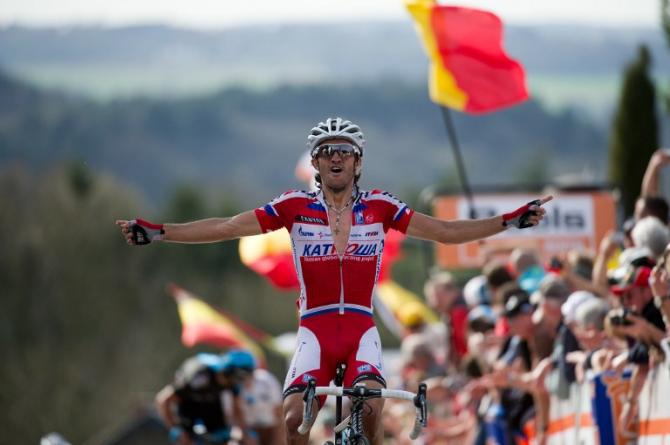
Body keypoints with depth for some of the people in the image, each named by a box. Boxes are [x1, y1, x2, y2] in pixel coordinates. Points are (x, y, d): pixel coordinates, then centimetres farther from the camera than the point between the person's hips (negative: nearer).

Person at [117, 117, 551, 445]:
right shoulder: (295, 207, 2)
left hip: (362, 328, 0)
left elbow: (447, 231, 6)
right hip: (315, 329, 0)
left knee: (371, 407, -28)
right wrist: (157, 233, -7)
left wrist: (511, 221, -2)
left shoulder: (379, 207, 4)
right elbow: (227, 227, 0)